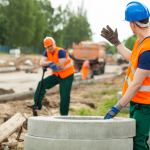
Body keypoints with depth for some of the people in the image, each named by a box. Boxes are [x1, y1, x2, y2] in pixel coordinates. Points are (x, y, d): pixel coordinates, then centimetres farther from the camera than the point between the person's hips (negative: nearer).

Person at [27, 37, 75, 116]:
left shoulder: (60, 51, -22)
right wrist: (50, 63, -32)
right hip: (57, 75, 7)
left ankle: (64, 115, 4)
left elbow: (61, 66, -27)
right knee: (42, 84, -1)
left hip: (67, 76, -7)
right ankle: (38, 105, 5)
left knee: (64, 96, -8)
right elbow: (41, 63, -12)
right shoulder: (47, 53, 1)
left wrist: (47, 65, -16)